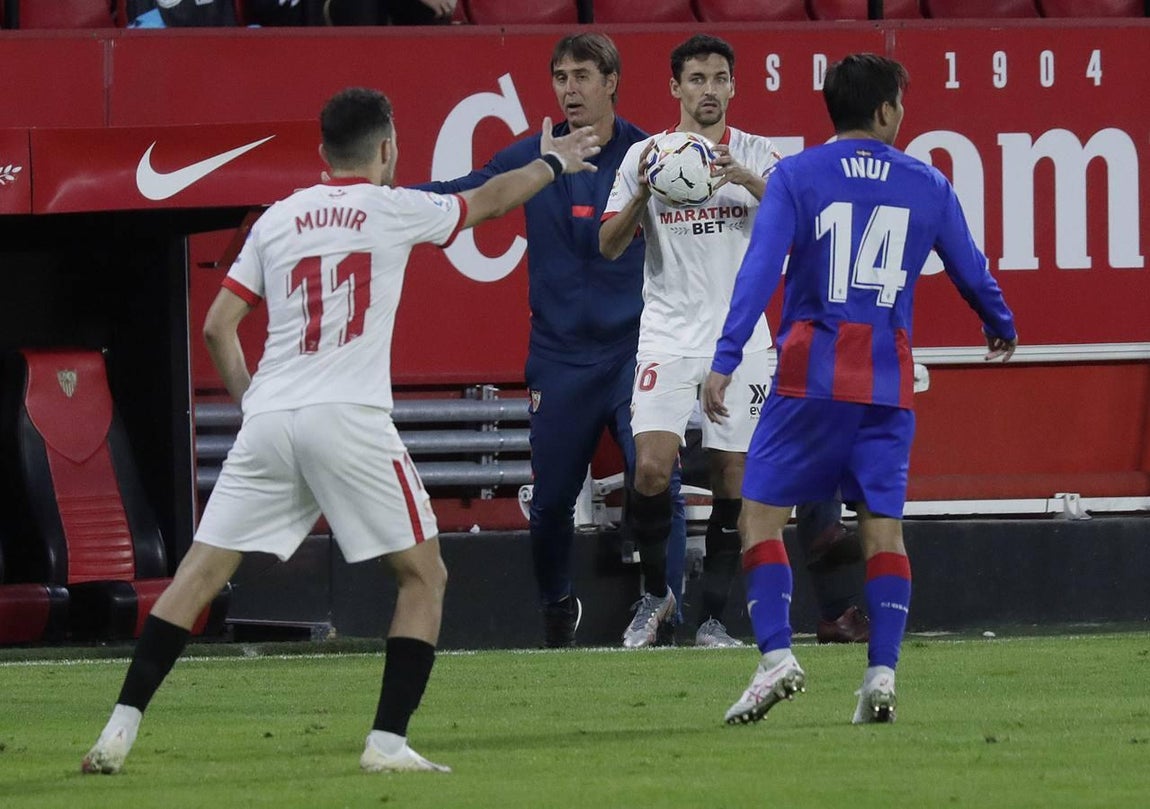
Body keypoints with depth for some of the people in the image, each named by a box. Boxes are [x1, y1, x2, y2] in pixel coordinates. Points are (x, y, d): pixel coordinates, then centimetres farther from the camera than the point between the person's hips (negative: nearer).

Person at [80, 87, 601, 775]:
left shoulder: (276, 221, 13)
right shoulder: (394, 209, 4)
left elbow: (218, 326, 12)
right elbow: (488, 201, 22)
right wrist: (553, 163, 40)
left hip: (269, 420, 4)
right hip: (350, 423, -4)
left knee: (202, 571, 6)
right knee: (425, 576, 8)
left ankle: (122, 727, -2)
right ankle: (389, 739, -2)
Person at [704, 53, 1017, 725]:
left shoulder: (797, 177, -1)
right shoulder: (927, 186, 7)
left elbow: (760, 269, -11)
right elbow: (972, 272, 18)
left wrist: (726, 360, -15)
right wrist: (1002, 327, 38)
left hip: (812, 376, -2)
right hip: (889, 381, 3)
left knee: (761, 513, 2)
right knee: (883, 525, 7)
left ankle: (777, 656, -13)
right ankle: (883, 673, -3)